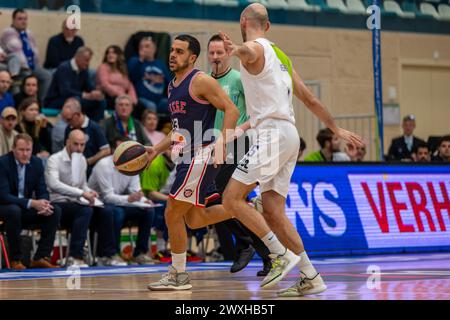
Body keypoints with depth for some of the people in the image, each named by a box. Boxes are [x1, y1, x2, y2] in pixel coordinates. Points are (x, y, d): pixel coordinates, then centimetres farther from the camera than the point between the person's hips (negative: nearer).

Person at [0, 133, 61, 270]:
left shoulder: (36, 163, 0)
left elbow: (42, 191, 2)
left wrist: (43, 204, -24)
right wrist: (32, 203, -34)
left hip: (27, 209, 6)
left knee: (55, 210, -15)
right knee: (14, 210, -38)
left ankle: (41, 257, -12)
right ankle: (15, 260, -23)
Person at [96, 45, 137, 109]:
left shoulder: (123, 70, 25)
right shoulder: (103, 67, 9)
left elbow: (130, 87, 15)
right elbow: (105, 85, -6)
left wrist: (132, 99, -5)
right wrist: (120, 94, -15)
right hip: (108, 98, -5)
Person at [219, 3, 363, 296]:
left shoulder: (256, 47, -2)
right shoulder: (281, 56, 26)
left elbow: (250, 52, -31)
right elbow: (310, 99, 30)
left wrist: (238, 50, -53)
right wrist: (337, 130, 36)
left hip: (273, 131, -9)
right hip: (289, 134, 9)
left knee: (232, 198, -9)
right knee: (273, 211, 6)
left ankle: (282, 254, -14)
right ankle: (311, 278, 2)